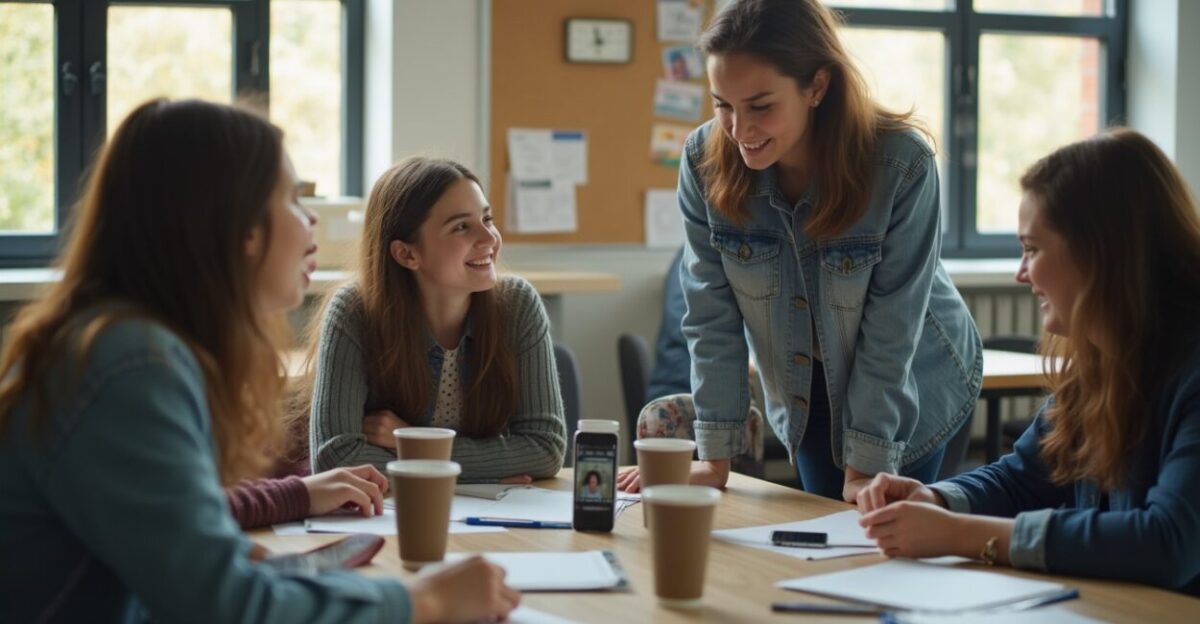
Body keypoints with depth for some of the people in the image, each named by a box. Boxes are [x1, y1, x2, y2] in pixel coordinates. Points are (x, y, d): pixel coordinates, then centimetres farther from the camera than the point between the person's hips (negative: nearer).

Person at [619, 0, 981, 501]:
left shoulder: (902, 165, -30)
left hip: (914, 386, -3)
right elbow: (712, 315, -15)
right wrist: (714, 458, -15)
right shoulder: (705, 162, -21)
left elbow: (891, 328, -24)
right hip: (804, 394, 3)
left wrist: (864, 469, -21)